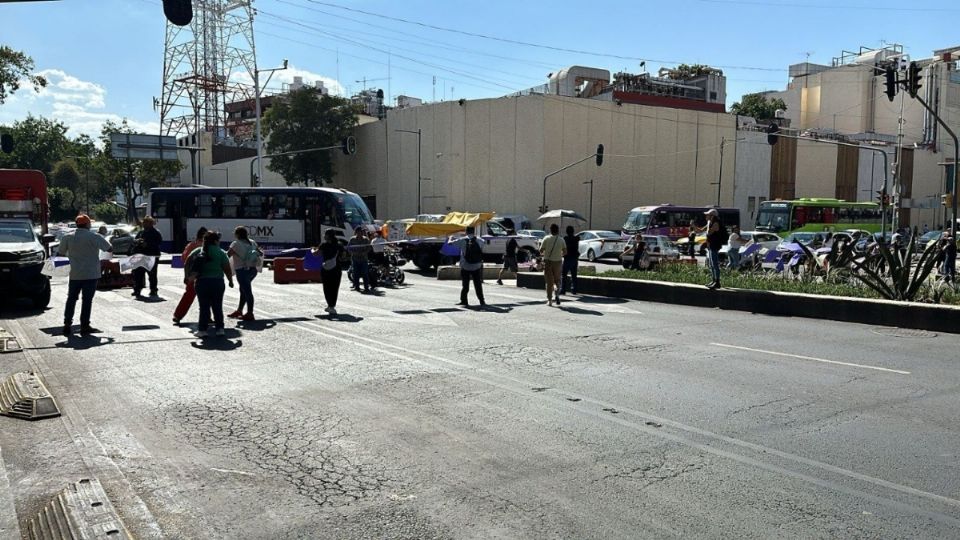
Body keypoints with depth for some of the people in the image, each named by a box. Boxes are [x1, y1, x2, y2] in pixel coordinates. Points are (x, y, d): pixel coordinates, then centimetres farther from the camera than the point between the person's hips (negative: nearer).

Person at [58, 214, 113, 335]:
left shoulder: (68, 238, 0)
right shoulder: (94, 237, -10)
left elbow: (61, 253, 6)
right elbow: (109, 248, -4)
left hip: (75, 274, 3)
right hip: (91, 274, -3)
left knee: (71, 299, 14)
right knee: (87, 300, 1)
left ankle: (67, 325, 14)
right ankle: (84, 326, 4)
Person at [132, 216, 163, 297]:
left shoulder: (156, 233, -3)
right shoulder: (141, 232, 16)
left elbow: (158, 242, -14)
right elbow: (134, 240, 18)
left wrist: (148, 244, -22)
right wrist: (137, 241, -6)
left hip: (152, 257, -6)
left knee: (152, 274, 0)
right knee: (138, 273, 4)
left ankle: (153, 290, 9)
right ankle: (137, 290, 12)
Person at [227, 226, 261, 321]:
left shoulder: (236, 244, -11)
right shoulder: (252, 242, 8)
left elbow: (227, 255, -15)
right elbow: (260, 253, 14)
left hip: (242, 270, -7)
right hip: (252, 269, 7)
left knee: (247, 291, -5)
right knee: (244, 290, 19)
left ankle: (250, 314, -2)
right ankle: (239, 311, 30)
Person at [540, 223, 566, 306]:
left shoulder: (546, 239, -5)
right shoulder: (561, 240, -1)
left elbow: (541, 251, -6)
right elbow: (565, 252, -1)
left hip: (548, 261, -1)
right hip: (558, 262, 1)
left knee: (549, 282, 5)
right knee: (557, 280, 17)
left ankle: (549, 300, 4)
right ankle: (557, 293, -9)